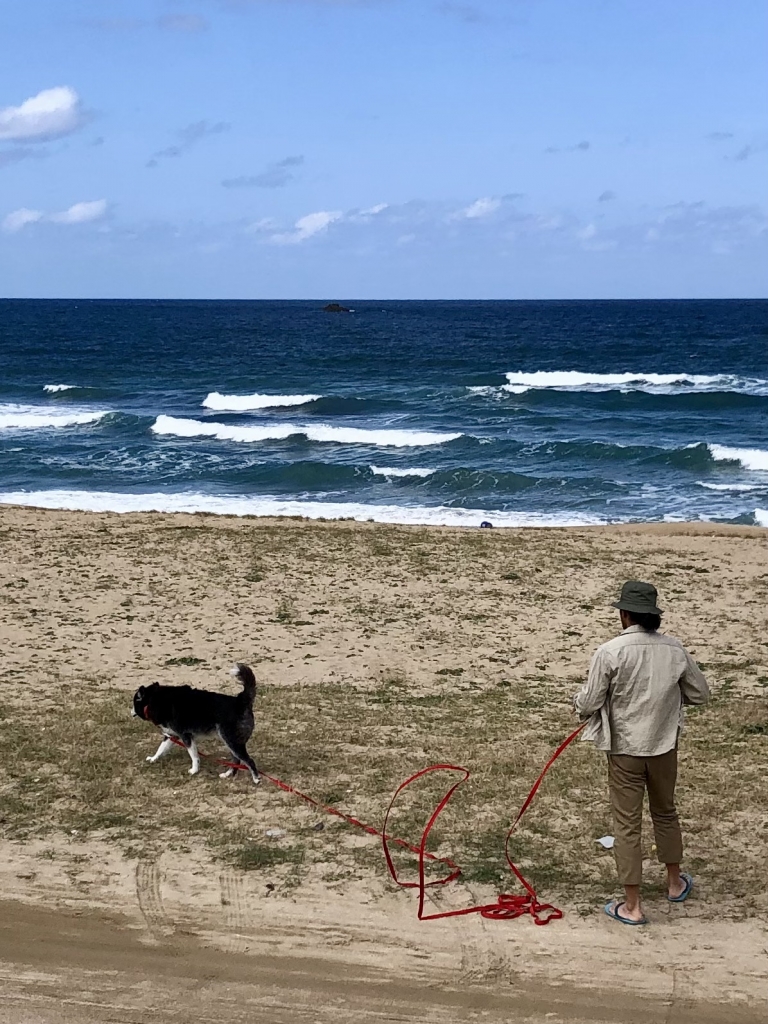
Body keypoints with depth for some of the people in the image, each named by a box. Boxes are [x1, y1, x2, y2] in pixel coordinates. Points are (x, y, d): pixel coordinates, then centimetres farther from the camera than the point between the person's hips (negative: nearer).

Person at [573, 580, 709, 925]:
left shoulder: (610, 652, -19)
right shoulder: (674, 650, -7)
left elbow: (588, 704, -15)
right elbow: (700, 694, 5)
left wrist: (579, 701, 8)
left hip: (625, 750, -4)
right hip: (664, 746, 4)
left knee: (627, 825, 6)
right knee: (665, 813, 24)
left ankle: (632, 907, 12)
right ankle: (675, 884, 41)